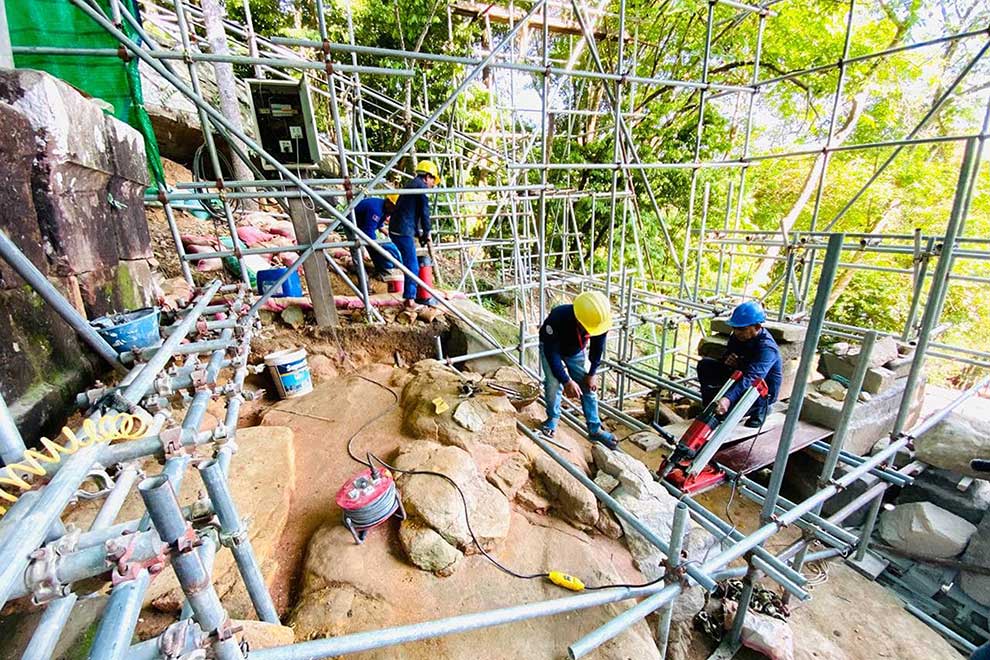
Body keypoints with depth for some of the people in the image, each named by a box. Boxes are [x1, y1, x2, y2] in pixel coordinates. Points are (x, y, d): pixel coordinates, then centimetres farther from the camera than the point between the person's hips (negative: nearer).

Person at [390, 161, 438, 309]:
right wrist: (427, 232, 4)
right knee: (412, 266, -6)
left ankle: (410, 295, 26)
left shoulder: (411, 185, 24)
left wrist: (419, 233, 24)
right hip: (404, 231, -9)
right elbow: (425, 212, -8)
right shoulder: (420, 186, -5)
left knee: (410, 263, 18)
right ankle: (410, 300, -5)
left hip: (395, 229, 9)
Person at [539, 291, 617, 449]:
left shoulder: (600, 321, -32)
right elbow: (551, 353, -35)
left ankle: (595, 429, 9)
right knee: (553, 382, -19)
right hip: (551, 349, -3)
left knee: (589, 386, -2)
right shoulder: (558, 318, -44)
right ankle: (553, 418, 8)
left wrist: (592, 373, -8)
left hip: (576, 352, 3)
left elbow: (597, 349, -11)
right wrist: (566, 381, -34)